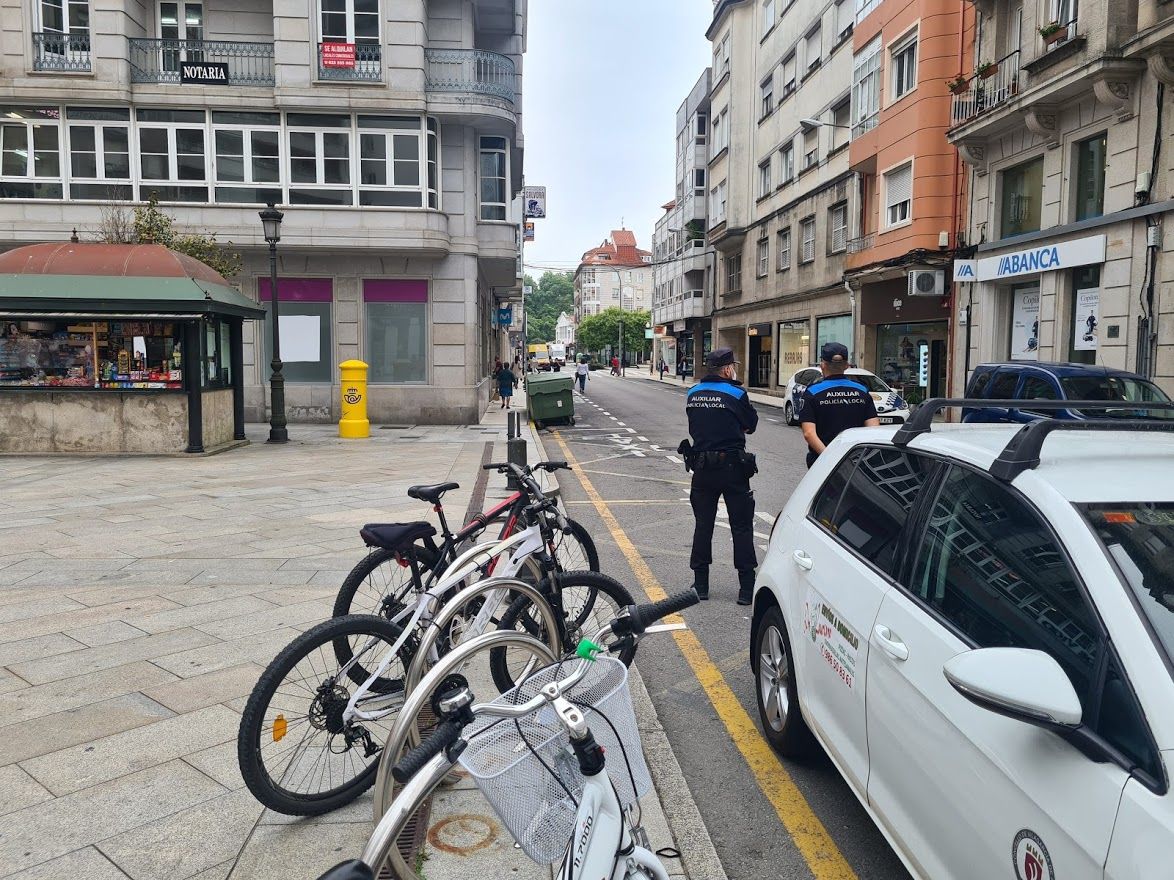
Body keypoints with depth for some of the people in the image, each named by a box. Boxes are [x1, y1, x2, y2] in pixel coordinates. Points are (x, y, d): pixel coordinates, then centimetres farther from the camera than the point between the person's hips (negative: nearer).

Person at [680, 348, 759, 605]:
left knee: (702, 525, 13)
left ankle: (700, 583, 18)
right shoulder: (735, 393, -10)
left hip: (701, 467, 4)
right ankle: (747, 588, 5)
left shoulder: (692, 394, 5)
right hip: (732, 467, -4)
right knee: (741, 527, 4)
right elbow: (751, 424, 2)